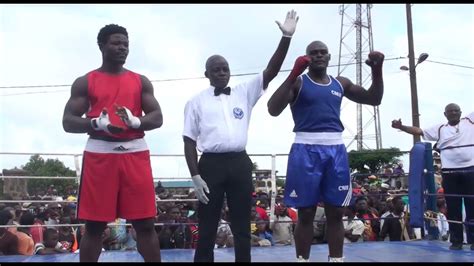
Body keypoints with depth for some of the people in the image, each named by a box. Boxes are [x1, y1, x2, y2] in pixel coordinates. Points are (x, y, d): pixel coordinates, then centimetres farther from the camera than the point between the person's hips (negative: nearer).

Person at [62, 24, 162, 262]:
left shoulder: (141, 81, 13)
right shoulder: (85, 82, 8)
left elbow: (157, 118, 6)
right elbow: (68, 122, 3)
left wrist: (135, 121, -15)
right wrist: (97, 123, -17)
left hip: (135, 153, 1)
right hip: (99, 154, -1)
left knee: (145, 224, 1)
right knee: (94, 226, 4)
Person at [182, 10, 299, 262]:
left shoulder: (244, 93, 11)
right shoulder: (197, 101, 5)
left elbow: (270, 72, 3)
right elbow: (189, 140, 3)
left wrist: (286, 37, -6)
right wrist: (195, 175, -7)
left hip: (240, 163, 2)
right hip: (211, 164, -2)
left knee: (242, 226, 10)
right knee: (207, 228, 4)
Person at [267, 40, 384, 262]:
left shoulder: (340, 83, 16)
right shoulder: (297, 82, 2)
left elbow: (374, 99, 18)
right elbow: (273, 110, -13)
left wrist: (377, 70, 2)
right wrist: (293, 74, -21)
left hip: (335, 149, 4)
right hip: (306, 150, -4)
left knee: (336, 213, 8)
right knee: (305, 213, 1)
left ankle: (337, 259, 18)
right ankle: (302, 259, 13)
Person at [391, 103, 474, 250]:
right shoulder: (439, 128, 9)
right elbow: (419, 131, 3)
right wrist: (401, 126, -10)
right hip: (450, 173, 1)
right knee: (453, 207, 5)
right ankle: (456, 241, 13)